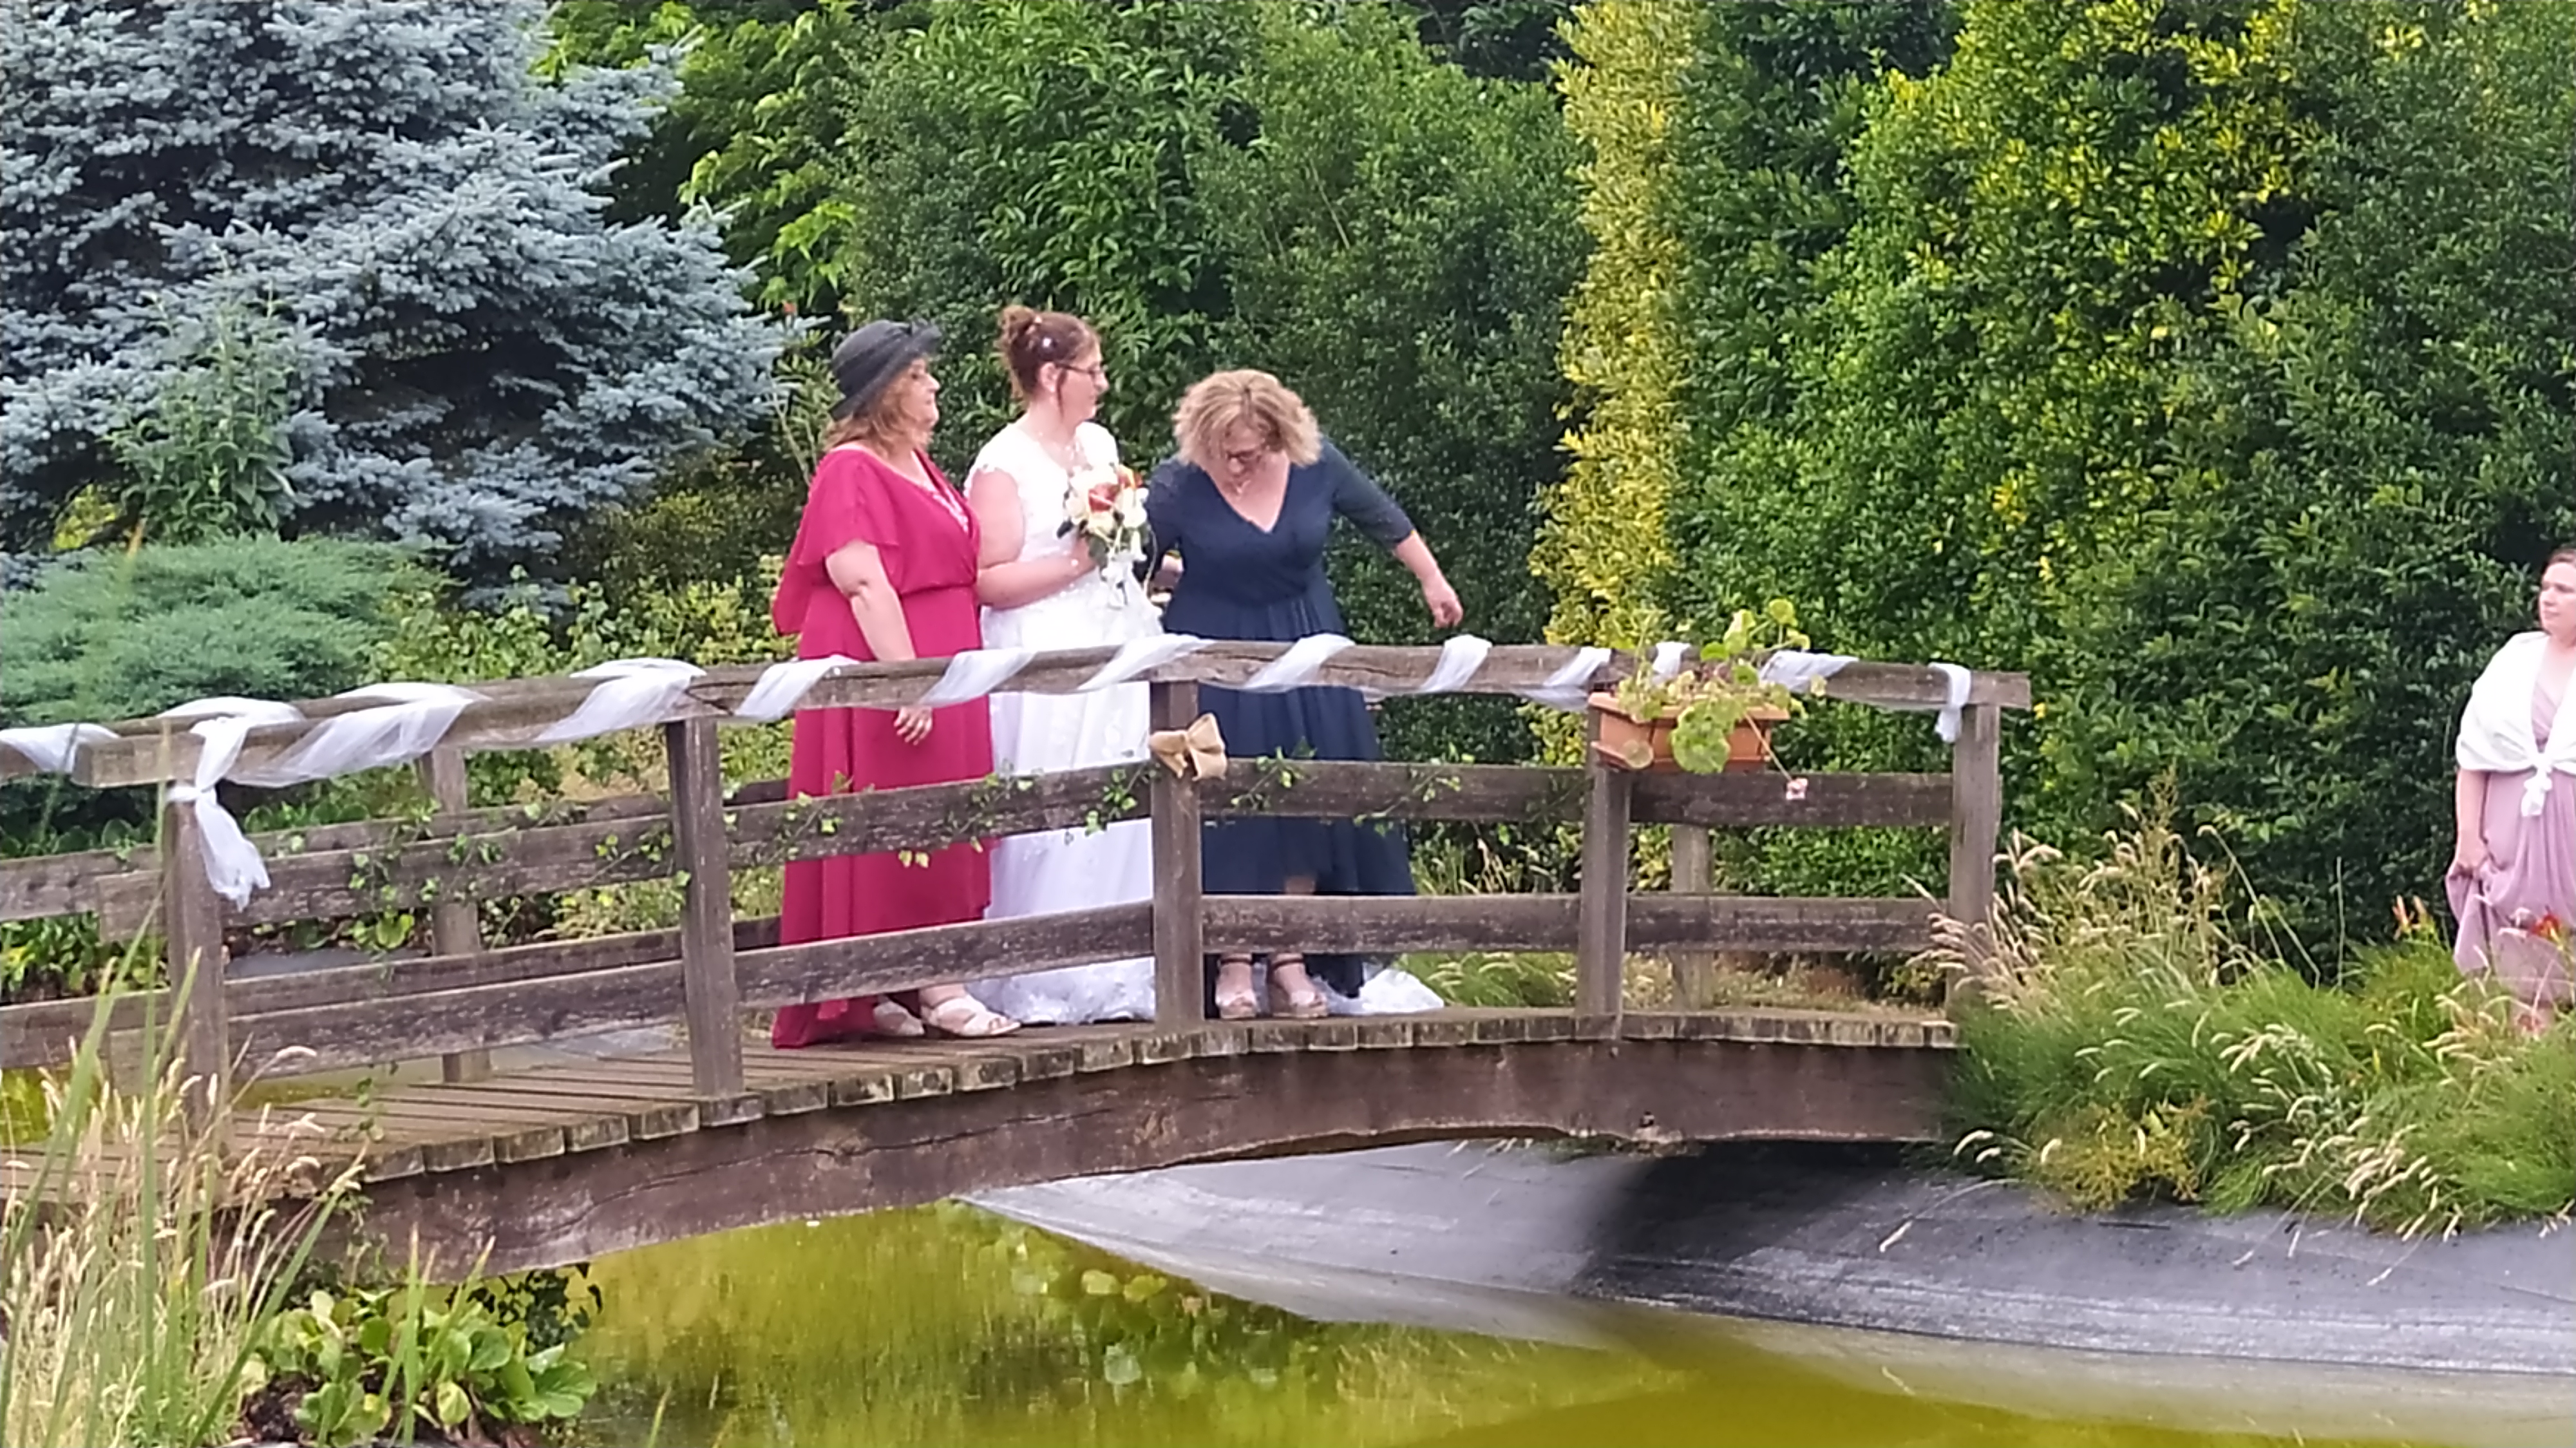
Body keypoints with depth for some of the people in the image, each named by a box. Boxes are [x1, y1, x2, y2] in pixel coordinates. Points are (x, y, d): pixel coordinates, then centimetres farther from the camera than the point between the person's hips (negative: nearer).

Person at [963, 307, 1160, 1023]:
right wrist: (1076, 563, -14)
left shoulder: (1099, 445, 16)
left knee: (1125, 816, 4)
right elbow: (990, 582, -14)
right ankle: (1043, 987, -5)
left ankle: (1118, 980, 9)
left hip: (1118, 655, 8)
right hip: (1048, 667, -8)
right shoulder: (1004, 464, -8)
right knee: (1050, 825, -9)